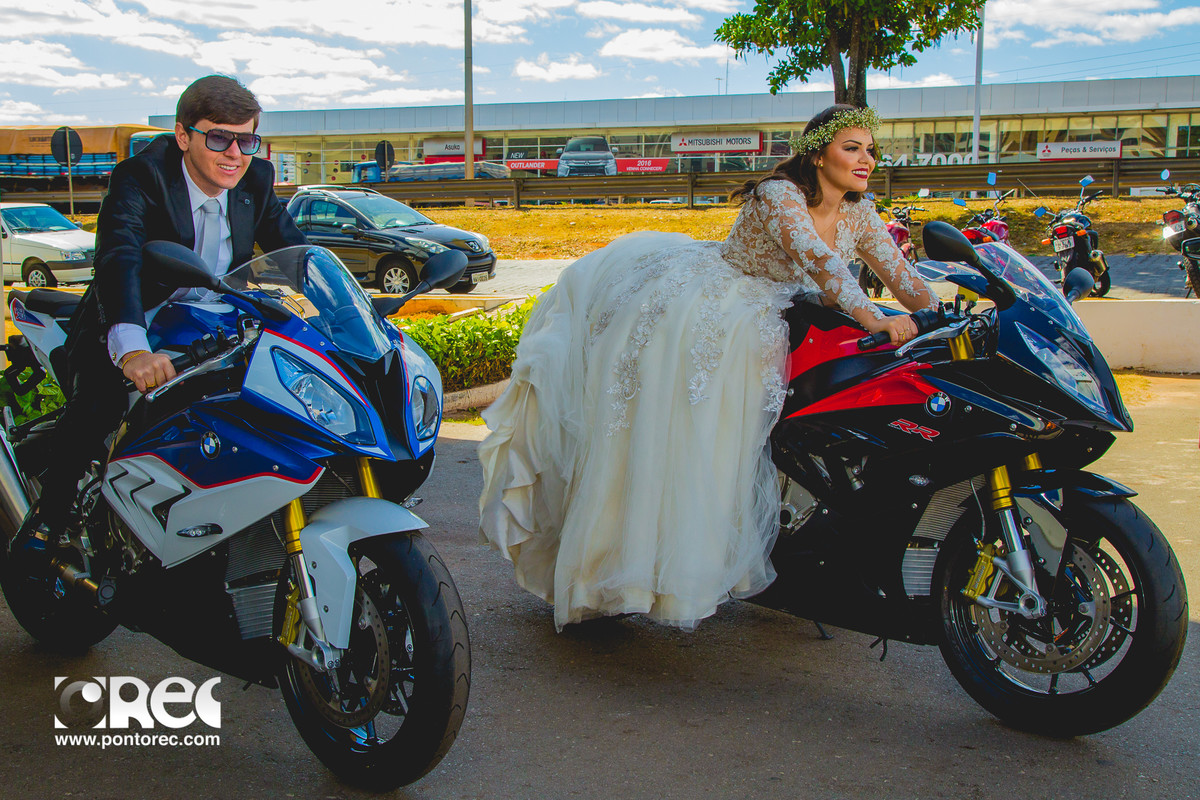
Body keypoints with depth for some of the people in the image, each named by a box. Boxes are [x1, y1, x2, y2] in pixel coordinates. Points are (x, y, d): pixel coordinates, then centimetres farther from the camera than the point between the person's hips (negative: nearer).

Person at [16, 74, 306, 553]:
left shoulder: (256, 180, -3)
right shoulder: (140, 178, -21)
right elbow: (117, 258, -38)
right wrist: (132, 349, -57)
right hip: (133, 331, -5)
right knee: (93, 408, -30)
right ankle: (47, 519, -5)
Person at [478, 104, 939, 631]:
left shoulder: (859, 215, 0)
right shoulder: (781, 194, -22)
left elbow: (903, 278, -5)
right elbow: (815, 259, -38)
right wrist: (872, 319, -50)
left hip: (756, 326, 7)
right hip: (700, 304, -7)